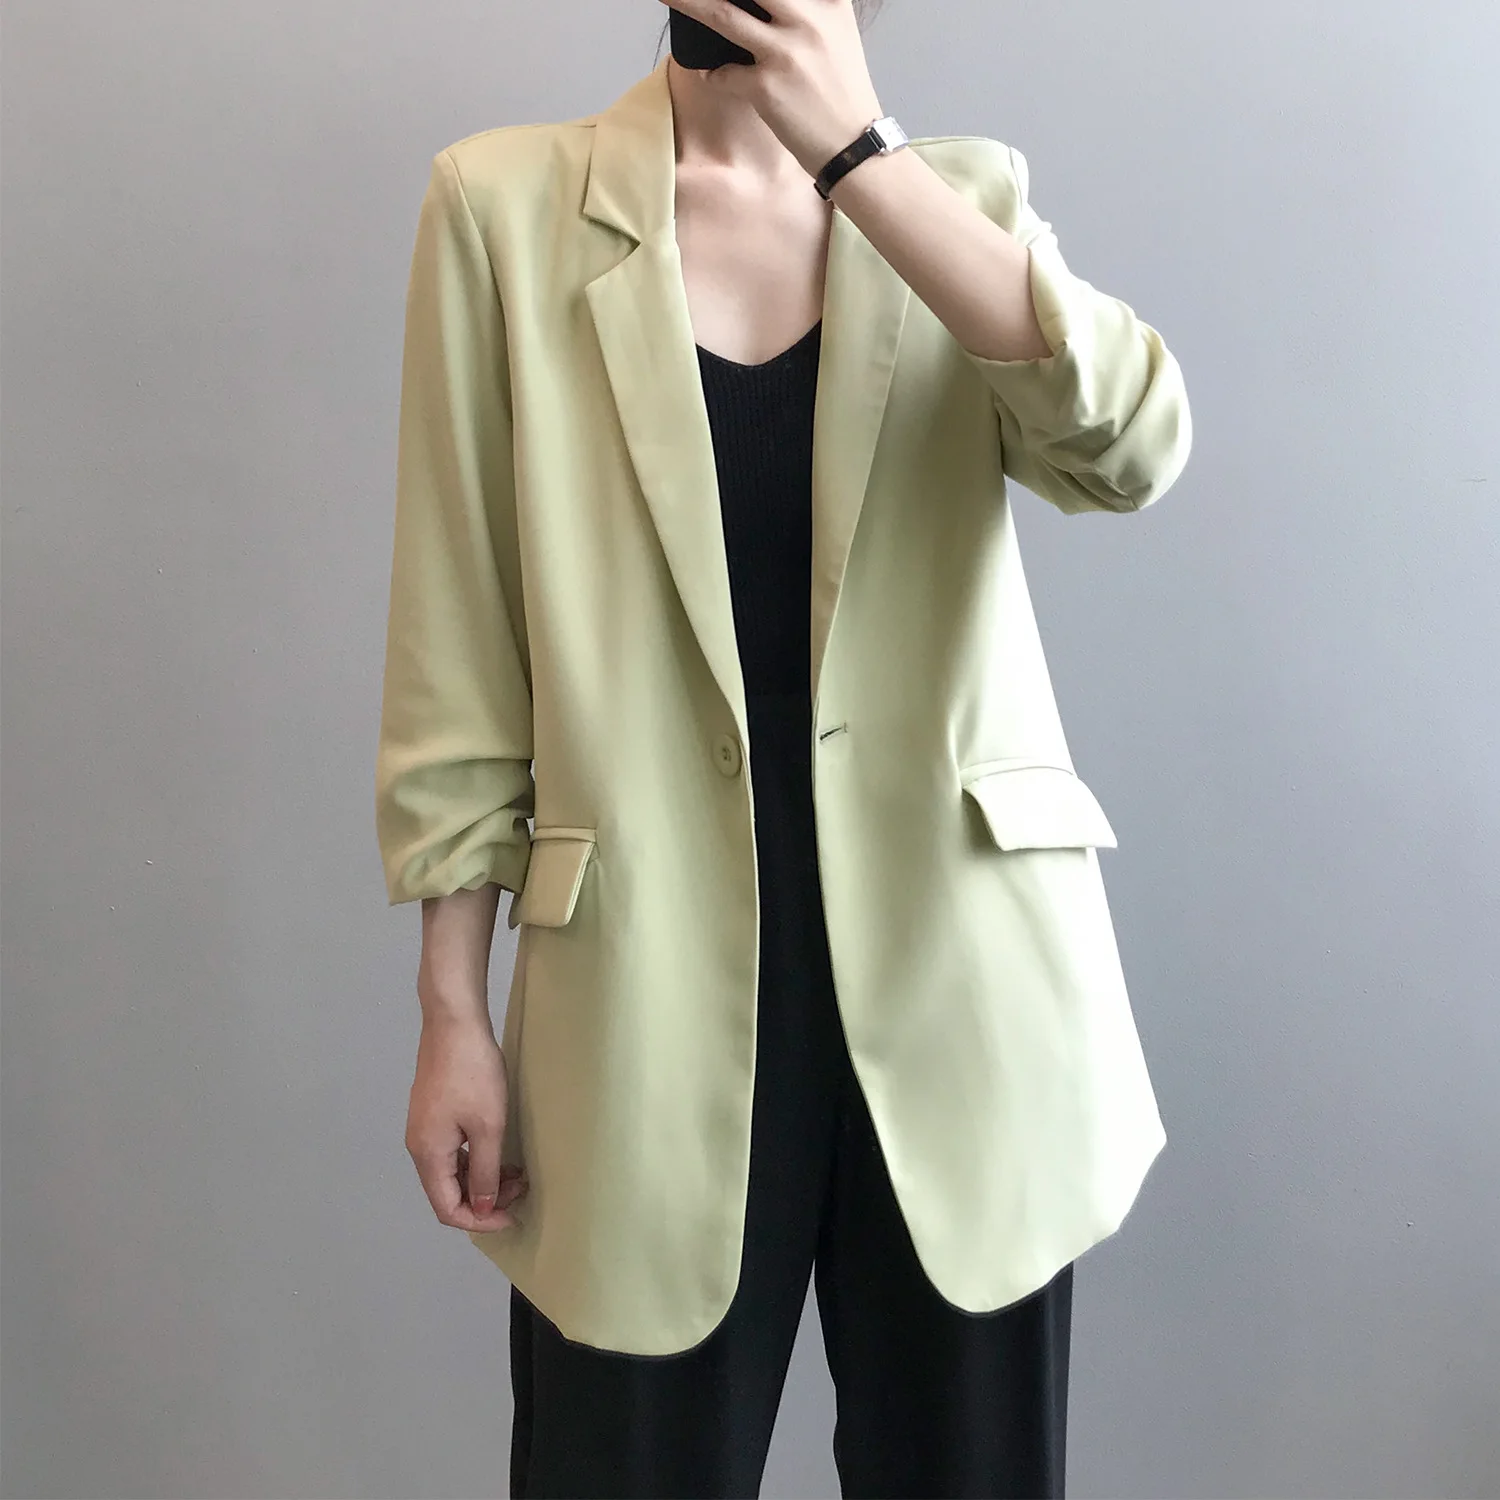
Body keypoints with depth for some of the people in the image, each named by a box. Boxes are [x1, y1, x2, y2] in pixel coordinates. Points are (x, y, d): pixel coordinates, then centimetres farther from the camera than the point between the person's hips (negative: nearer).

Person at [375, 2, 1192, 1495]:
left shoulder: (963, 193, 7)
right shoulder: (507, 200, 2)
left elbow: (1132, 445, -13)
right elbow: (459, 645, 0)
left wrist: (851, 149, -16)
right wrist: (451, 1010, 0)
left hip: (955, 969, 2)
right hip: (653, 983, -1)